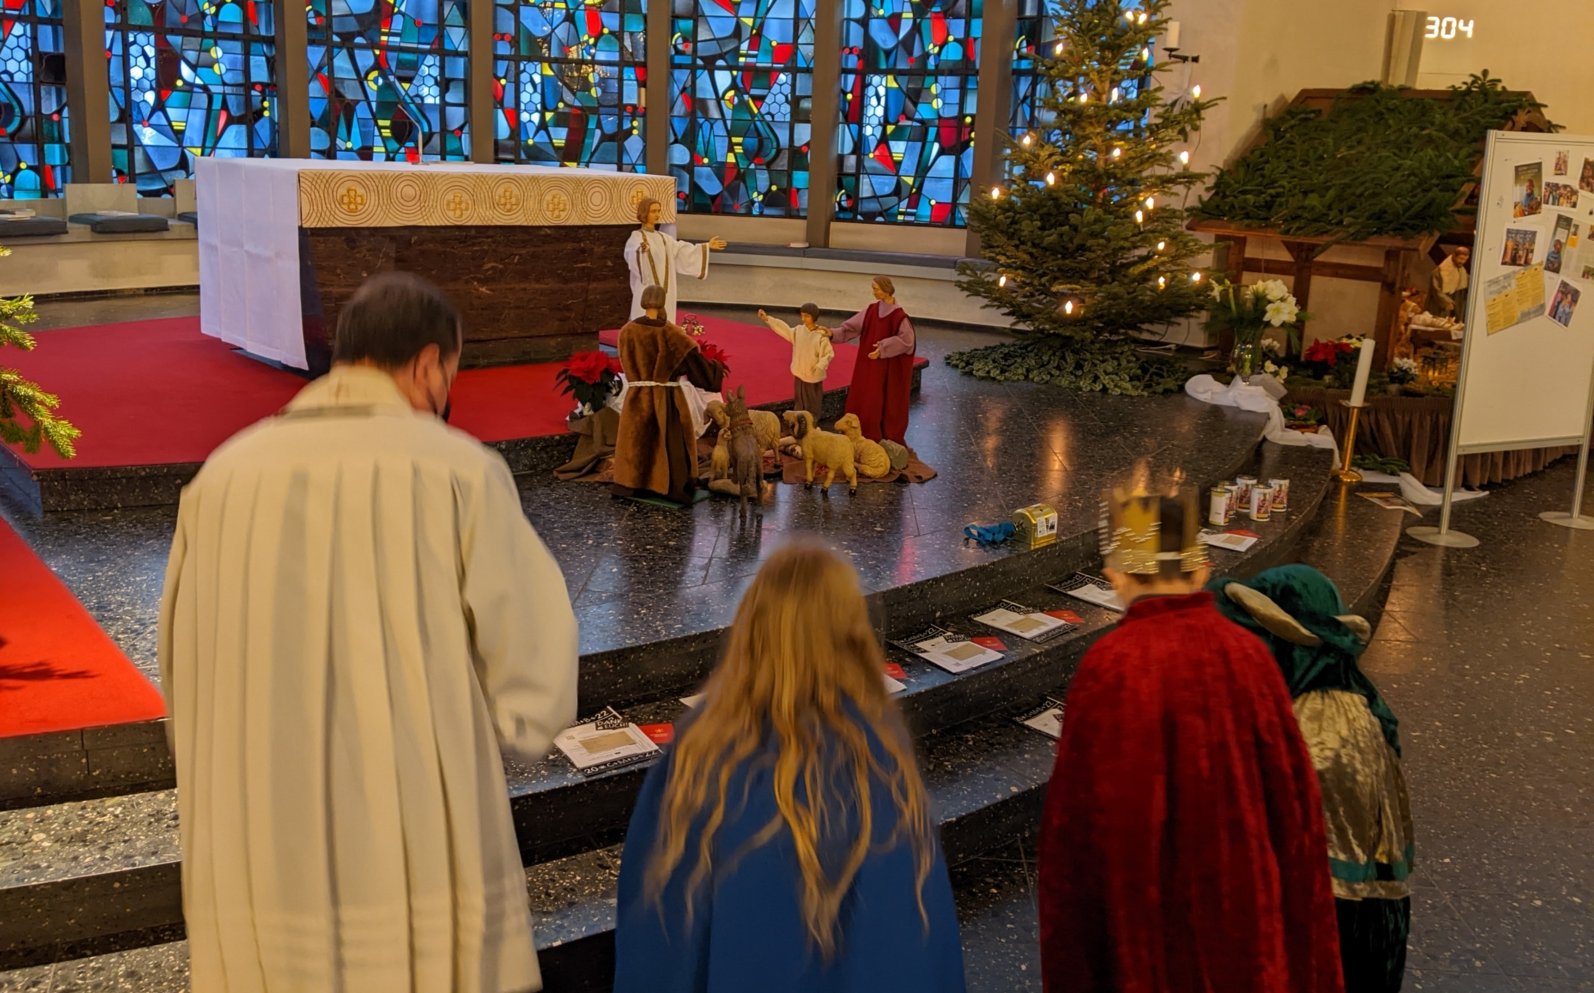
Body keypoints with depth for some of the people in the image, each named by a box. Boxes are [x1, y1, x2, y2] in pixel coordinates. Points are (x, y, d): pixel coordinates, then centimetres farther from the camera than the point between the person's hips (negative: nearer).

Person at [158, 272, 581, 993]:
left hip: (259, 878, 4)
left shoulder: (222, 478, 0)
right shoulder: (460, 472, -11)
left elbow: (184, 679, 7)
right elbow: (536, 677, -11)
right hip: (421, 871, -3)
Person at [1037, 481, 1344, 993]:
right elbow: (1293, 793, -2)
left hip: (1144, 916, -3)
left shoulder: (1108, 667, -21)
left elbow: (1077, 815, -16)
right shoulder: (1248, 654, -10)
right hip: (1243, 902, 4)